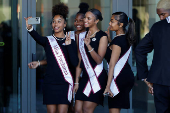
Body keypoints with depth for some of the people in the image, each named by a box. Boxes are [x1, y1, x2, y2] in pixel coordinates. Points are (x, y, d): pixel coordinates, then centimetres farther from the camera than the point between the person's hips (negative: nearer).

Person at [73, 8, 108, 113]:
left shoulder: (102, 36, -5)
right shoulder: (82, 36, 12)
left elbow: (99, 60, -13)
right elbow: (79, 60, 14)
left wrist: (89, 45, -26)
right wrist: (76, 82, 12)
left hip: (97, 77, -6)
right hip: (85, 77, 6)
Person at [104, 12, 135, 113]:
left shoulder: (117, 41, -14)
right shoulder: (126, 38, 12)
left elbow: (112, 65, -19)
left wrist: (108, 86, -22)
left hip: (119, 77, -9)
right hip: (128, 75, 9)